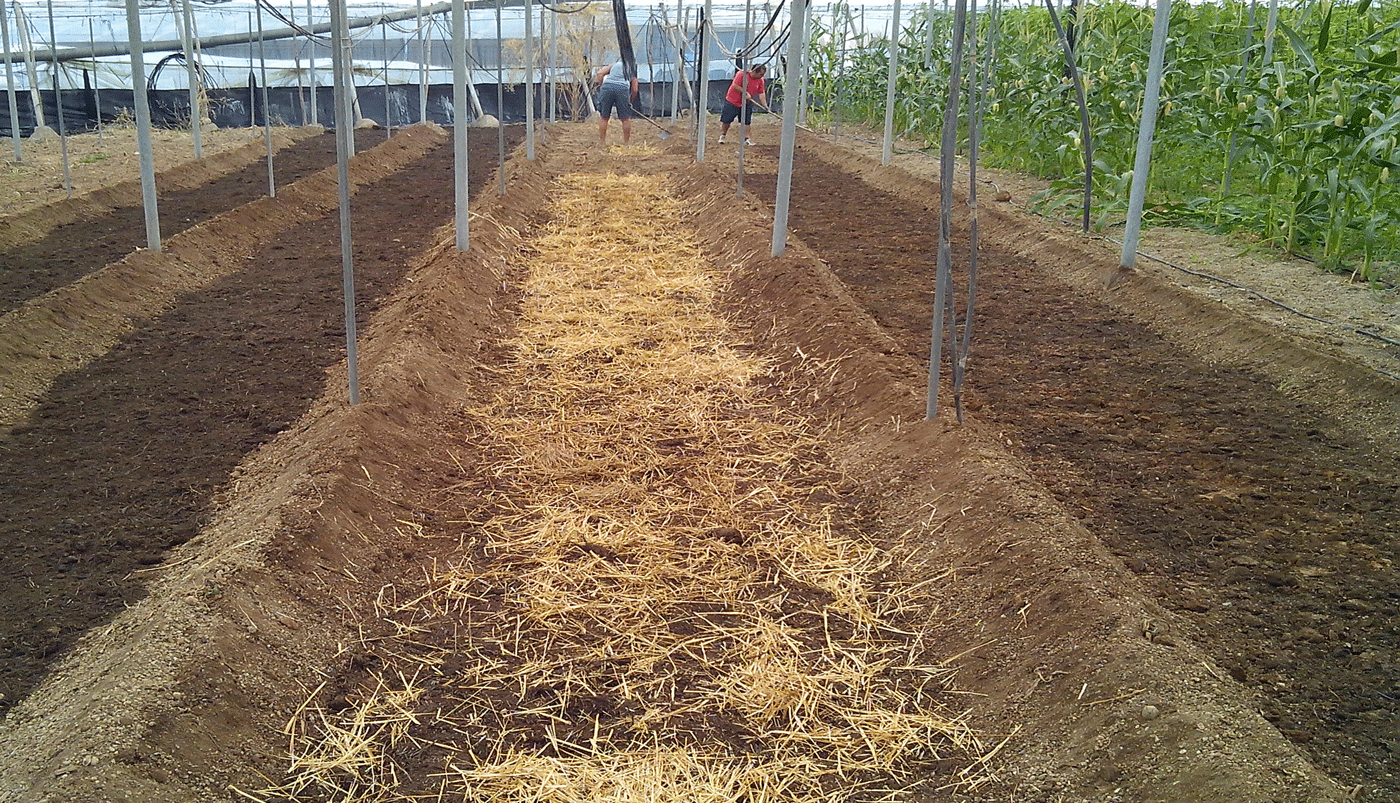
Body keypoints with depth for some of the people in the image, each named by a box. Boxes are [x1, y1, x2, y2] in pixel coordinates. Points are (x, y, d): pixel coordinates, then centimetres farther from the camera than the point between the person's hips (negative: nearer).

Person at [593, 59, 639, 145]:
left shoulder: (614, 64, 31)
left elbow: (600, 73, 14)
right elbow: (634, 90, 18)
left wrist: (601, 86, 19)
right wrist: (630, 101, 31)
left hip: (607, 86, 1)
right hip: (622, 88, -1)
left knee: (603, 117, 10)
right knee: (626, 119, 8)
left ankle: (601, 142, 11)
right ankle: (627, 142, 13)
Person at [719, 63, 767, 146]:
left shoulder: (760, 80, -3)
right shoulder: (742, 74, -20)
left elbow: (761, 94, -3)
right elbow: (735, 86, -21)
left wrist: (765, 105, -14)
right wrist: (745, 93, -24)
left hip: (746, 103, 4)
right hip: (733, 101, -4)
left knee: (746, 122, 0)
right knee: (726, 120, 3)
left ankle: (746, 138, 6)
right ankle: (722, 136, 19)